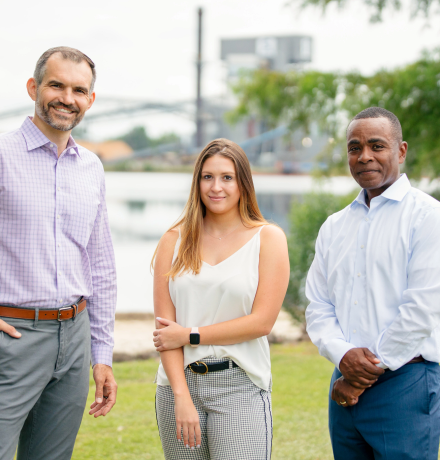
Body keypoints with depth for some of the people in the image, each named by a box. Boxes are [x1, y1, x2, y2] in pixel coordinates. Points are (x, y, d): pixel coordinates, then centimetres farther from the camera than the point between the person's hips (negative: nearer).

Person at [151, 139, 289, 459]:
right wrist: (182, 396, -9)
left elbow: (261, 322, -5)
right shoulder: (174, 240, 7)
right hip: (180, 380, 2)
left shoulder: (268, 238, 3)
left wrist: (191, 335, -6)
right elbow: (165, 325, 1)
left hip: (240, 386, -2)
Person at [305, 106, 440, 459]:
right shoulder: (334, 226, 15)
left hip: (404, 384, -6)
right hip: (346, 389, 6)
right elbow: (318, 306, 11)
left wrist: (370, 368, -9)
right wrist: (343, 355, -9)